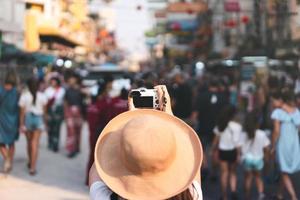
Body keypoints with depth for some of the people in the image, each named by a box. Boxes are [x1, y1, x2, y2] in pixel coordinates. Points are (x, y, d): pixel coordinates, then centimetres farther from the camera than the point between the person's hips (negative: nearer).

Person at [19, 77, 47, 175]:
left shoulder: (24, 95, -9)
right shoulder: (42, 96, -5)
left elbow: (22, 111, -9)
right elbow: (44, 111, 2)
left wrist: (21, 124, -4)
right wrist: (44, 122, 14)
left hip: (28, 118, 0)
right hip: (38, 118, 0)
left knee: (29, 142, 18)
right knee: (35, 143, -1)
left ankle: (31, 163, 34)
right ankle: (33, 167, -6)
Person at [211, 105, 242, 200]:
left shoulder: (220, 125, -4)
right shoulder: (236, 126, -14)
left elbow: (216, 139, 2)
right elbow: (237, 142, -14)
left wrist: (213, 150, 13)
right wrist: (238, 154, -8)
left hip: (222, 151, 2)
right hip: (232, 151, -2)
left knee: (224, 173, 9)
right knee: (233, 172, 15)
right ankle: (233, 190, -7)